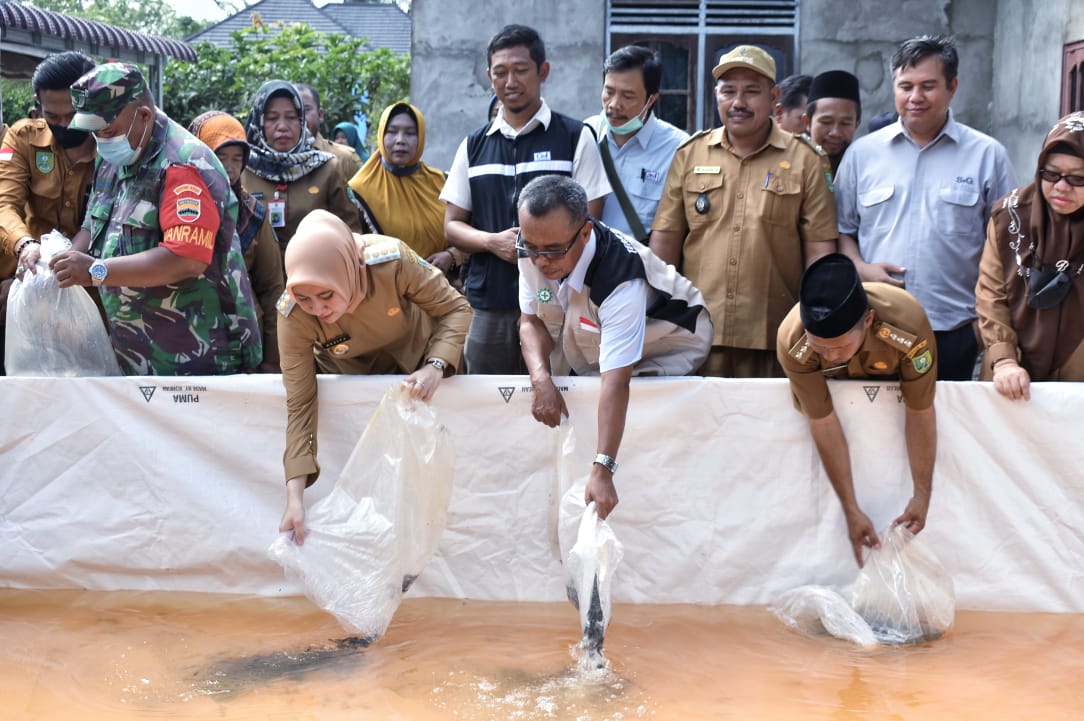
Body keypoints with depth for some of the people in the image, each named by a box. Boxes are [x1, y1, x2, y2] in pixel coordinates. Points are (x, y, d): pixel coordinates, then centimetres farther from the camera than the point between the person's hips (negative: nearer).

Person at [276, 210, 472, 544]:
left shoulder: (393, 262, -40)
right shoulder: (293, 317, -35)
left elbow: (455, 308, -25)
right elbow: (300, 404, -32)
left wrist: (436, 366, -42)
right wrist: (294, 497, -38)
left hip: (415, 361, 0)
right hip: (347, 376, 0)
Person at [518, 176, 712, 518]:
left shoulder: (621, 279, -40)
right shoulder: (533, 252, -20)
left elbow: (616, 381, -43)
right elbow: (531, 320, -9)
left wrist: (602, 469, -49)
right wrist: (541, 380, -29)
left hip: (668, 350, -5)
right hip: (594, 346, 6)